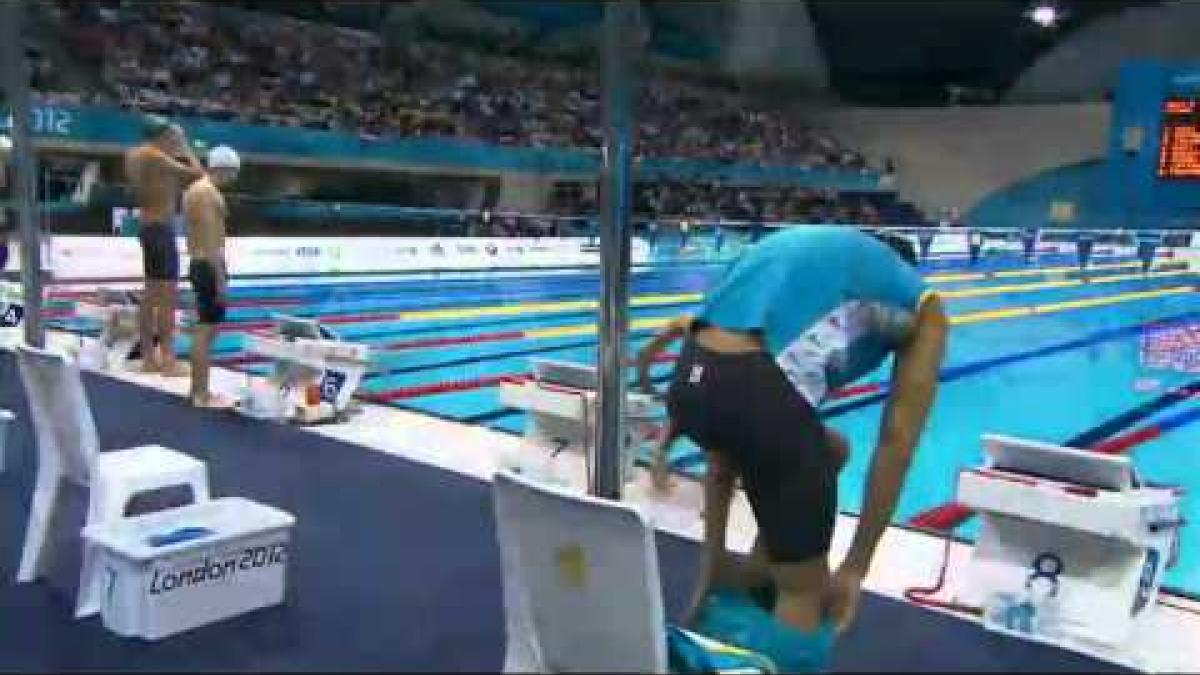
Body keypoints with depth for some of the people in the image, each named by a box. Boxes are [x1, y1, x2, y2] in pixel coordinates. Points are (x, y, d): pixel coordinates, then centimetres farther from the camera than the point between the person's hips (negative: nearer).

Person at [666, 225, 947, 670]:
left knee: (824, 453, 36)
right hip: (758, 393, -6)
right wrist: (855, 568, 21)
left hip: (687, 382, 6)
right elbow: (896, 443, 13)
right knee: (805, 593, 18)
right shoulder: (919, 304, 24)